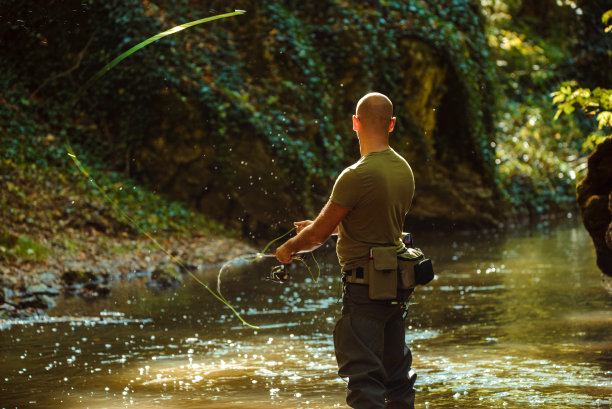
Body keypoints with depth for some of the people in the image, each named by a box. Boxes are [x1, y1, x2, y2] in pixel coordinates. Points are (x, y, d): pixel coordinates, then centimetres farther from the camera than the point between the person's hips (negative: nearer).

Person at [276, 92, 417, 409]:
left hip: (365, 286, -8)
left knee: (363, 375, -5)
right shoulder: (404, 171, 5)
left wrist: (288, 248, 8)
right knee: (397, 372, 16)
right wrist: (321, 227, 26)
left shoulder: (357, 176, -19)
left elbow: (317, 235, -12)